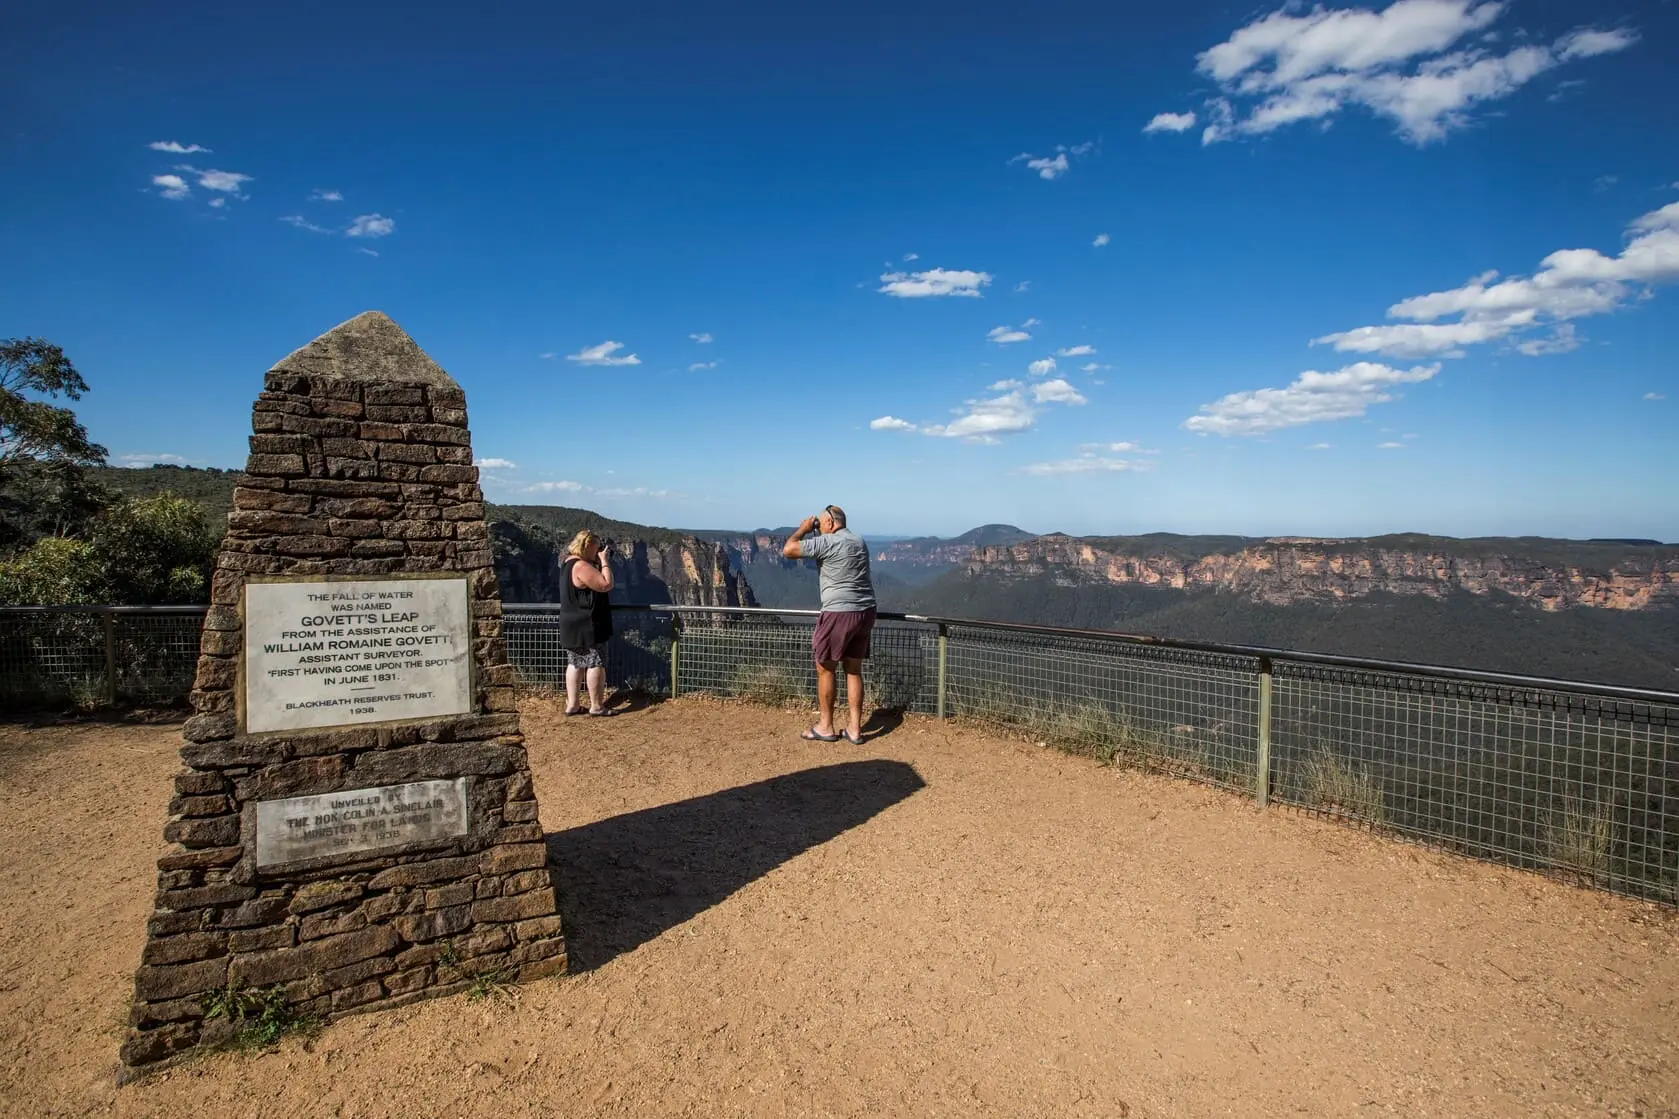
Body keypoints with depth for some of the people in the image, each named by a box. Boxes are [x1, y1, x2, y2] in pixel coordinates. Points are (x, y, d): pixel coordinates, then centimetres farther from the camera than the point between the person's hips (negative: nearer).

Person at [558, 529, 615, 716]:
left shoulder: (568, 563, 13)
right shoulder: (581, 566, -20)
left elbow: (592, 583, 20)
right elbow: (606, 585, -24)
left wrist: (599, 563, 7)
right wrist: (605, 562, -15)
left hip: (572, 625, 10)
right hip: (588, 625, -10)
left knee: (575, 663, 13)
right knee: (596, 664, -2)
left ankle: (572, 704, 16)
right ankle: (596, 706, 3)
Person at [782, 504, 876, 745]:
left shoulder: (828, 542, -11)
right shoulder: (859, 541, 16)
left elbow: (788, 550, -14)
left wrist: (803, 529, 0)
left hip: (839, 613, -8)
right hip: (865, 612, 8)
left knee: (825, 668, 7)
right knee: (854, 670, 13)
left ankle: (825, 727, 15)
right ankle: (854, 729, 15)